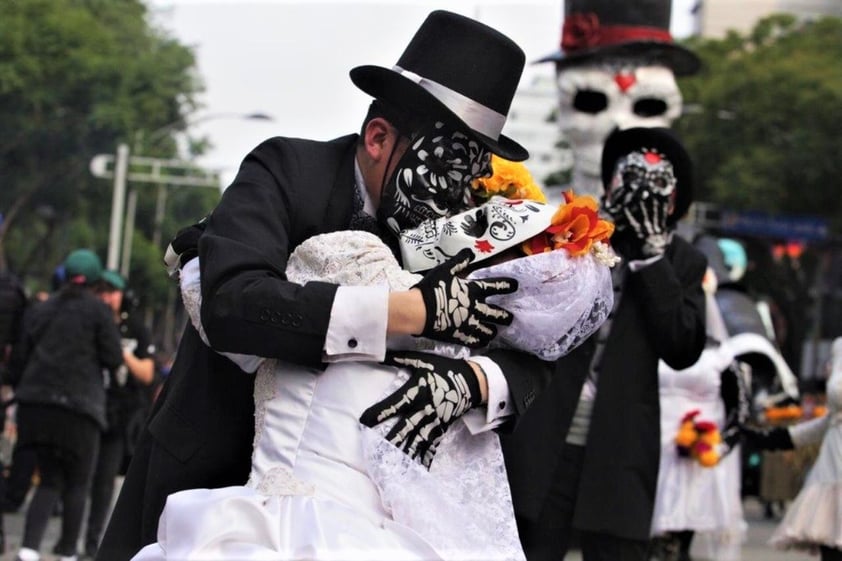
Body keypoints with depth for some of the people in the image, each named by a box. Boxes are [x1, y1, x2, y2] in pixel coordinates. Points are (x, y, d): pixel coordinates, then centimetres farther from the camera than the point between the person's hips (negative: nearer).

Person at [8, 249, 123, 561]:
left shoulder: (41, 310, 13)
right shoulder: (97, 310, -1)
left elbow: (18, 359, 13)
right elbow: (113, 358, -4)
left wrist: (20, 393, 22)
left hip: (36, 406, 5)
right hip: (78, 406, -4)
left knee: (50, 482, 11)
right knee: (77, 485, 9)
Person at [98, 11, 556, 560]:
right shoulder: (285, 171, -18)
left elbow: (530, 360, -9)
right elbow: (231, 303, -35)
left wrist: (467, 378, -33)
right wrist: (423, 309, -37)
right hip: (210, 469, -3)